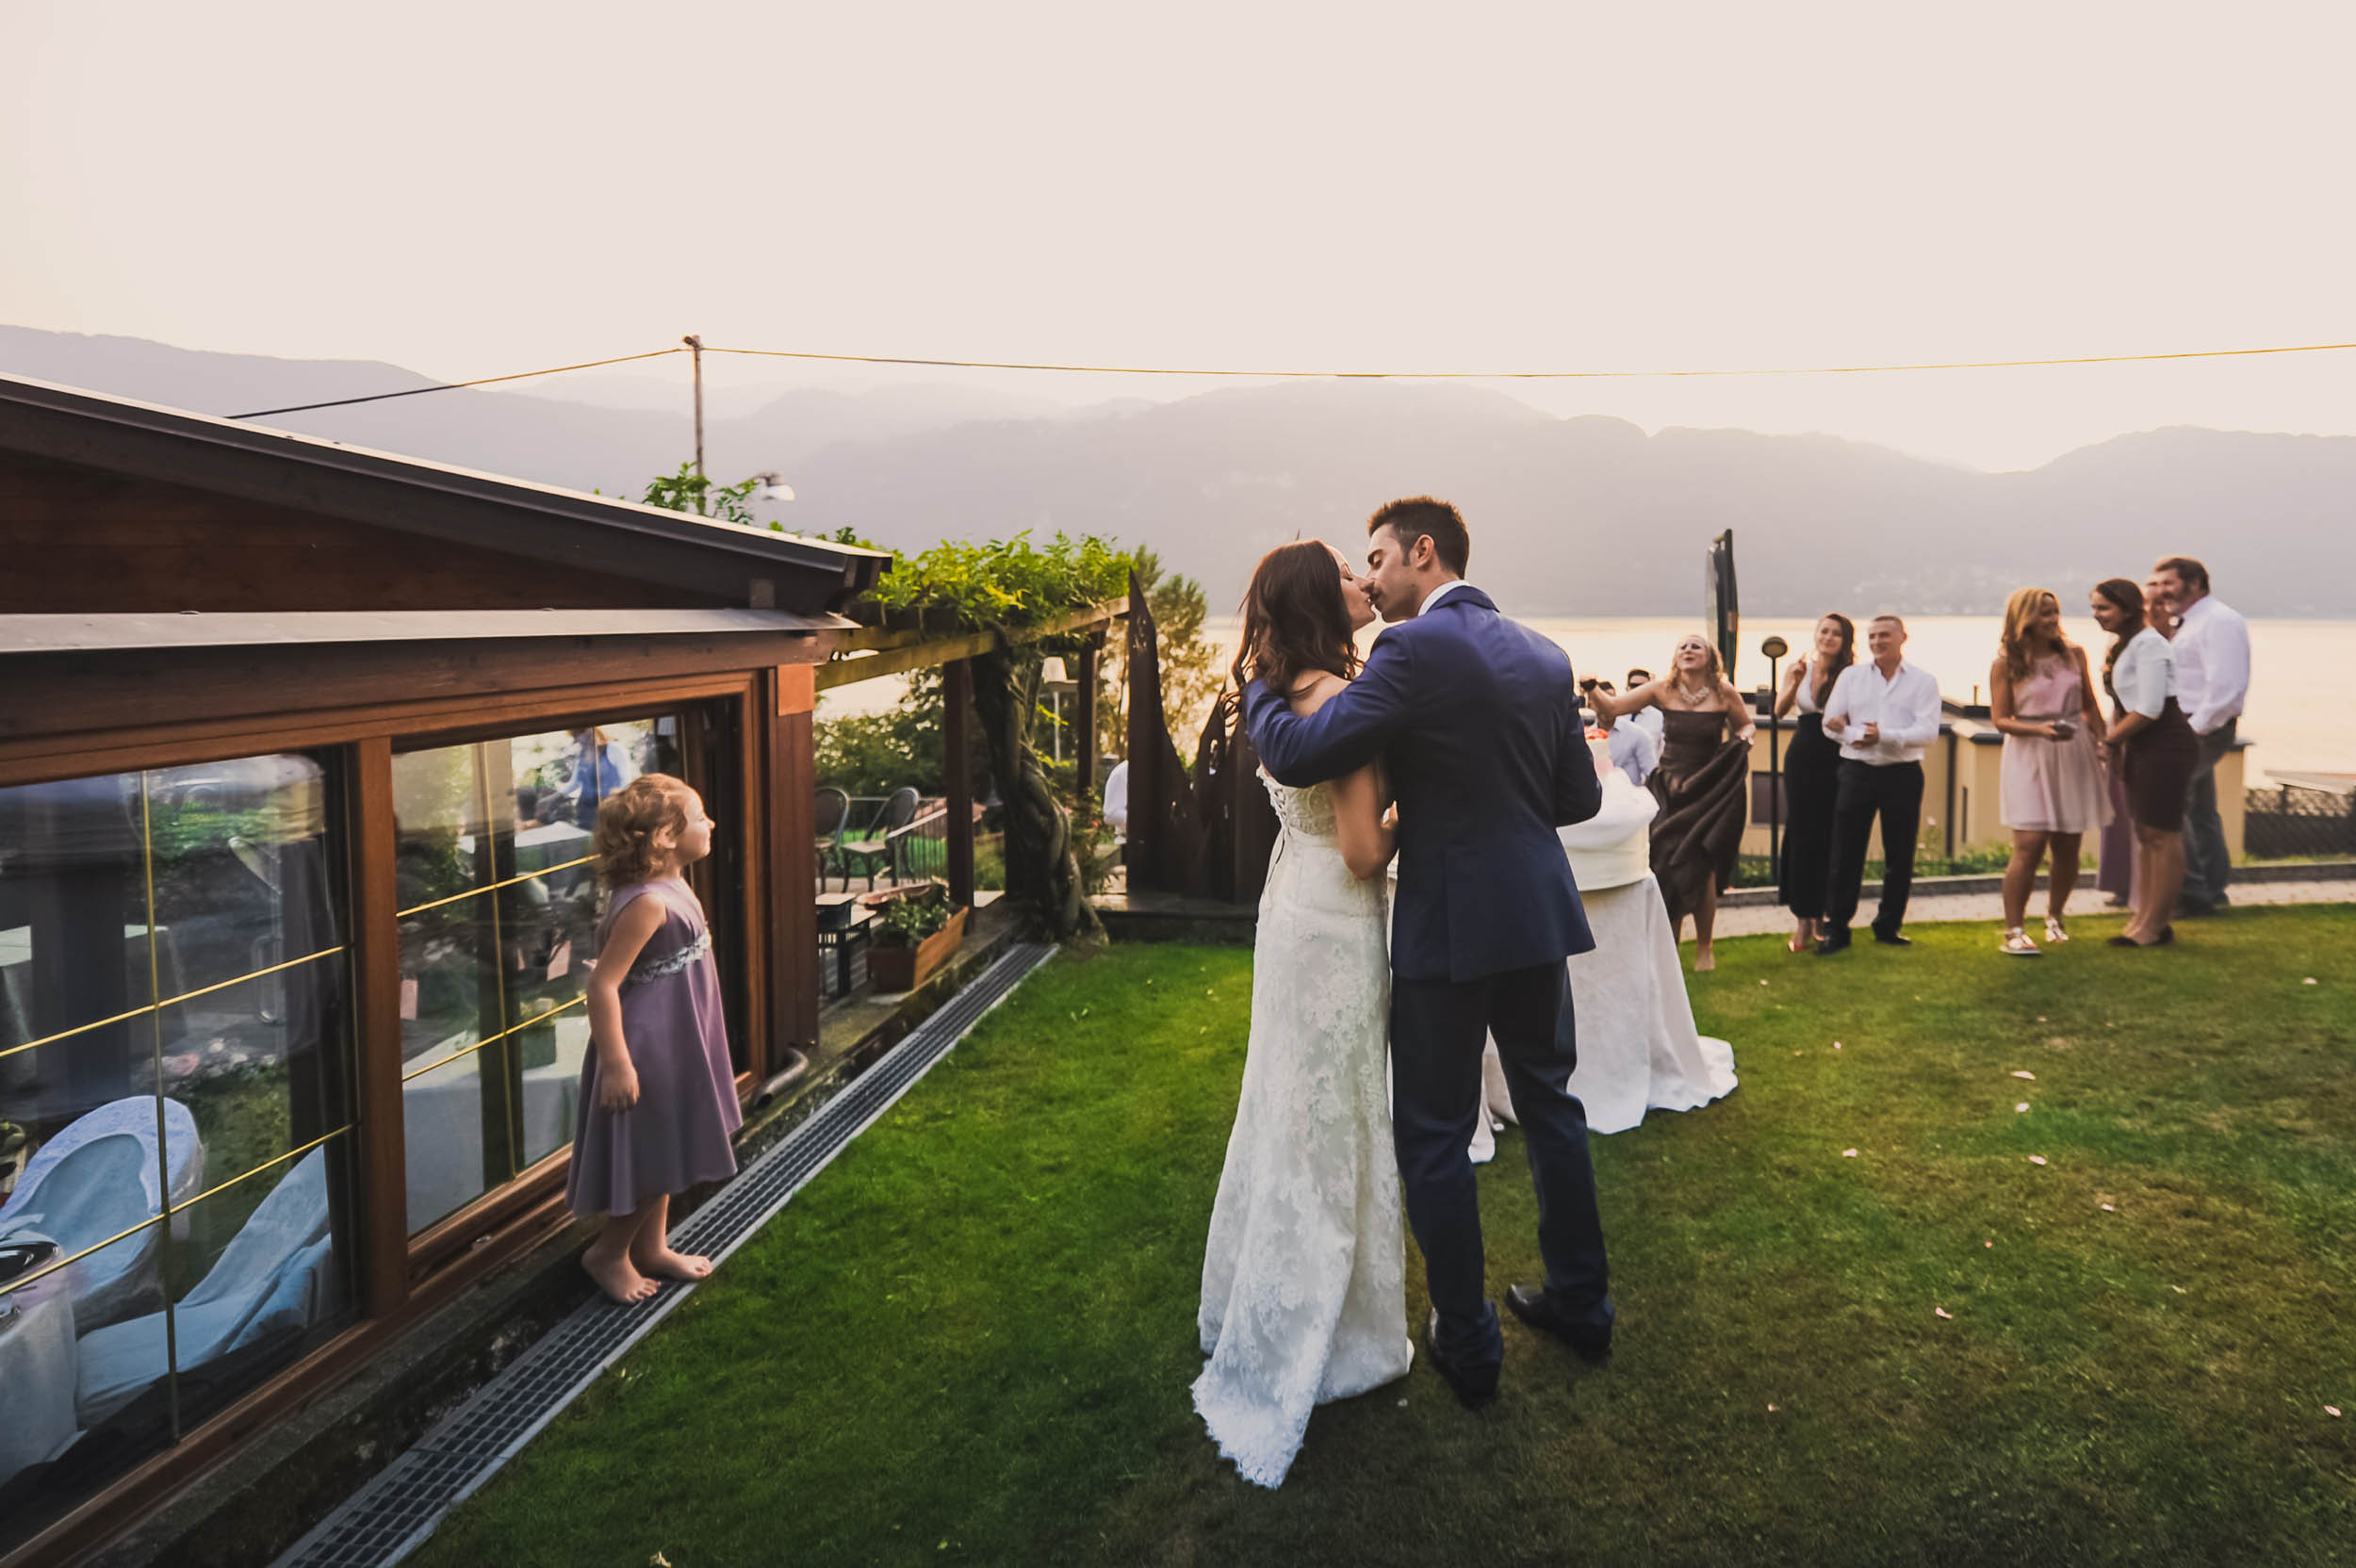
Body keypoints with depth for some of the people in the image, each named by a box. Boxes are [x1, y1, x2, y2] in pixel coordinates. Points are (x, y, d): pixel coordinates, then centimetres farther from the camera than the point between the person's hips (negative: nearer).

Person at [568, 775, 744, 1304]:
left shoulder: (672, 889, 4)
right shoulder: (647, 903, -26)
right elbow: (603, 985, -26)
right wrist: (616, 1064, -26)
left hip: (674, 1048, 10)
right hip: (647, 1051, -10)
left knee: (666, 1156, 21)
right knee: (651, 1161, 5)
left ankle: (652, 1247, 37)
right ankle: (608, 1254, 25)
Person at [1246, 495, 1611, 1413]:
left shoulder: (1416, 650, -16)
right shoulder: (1545, 657, 7)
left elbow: (1298, 755, -20)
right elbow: (1581, 797, 11)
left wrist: (1255, 686, -2)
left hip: (1449, 924, -7)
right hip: (1537, 915, 7)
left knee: (1434, 1135, 7)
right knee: (1550, 1105, 21)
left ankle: (1466, 1343, 19)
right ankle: (1579, 1302, 35)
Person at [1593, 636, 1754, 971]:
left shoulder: (1724, 694, -4)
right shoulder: (1662, 690, -3)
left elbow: (1747, 725, 13)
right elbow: (1613, 707, -6)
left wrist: (1744, 738, -10)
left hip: (1708, 791, -1)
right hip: (1669, 789, 1)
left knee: (1700, 871, -4)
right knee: (1667, 869, -1)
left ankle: (1704, 948, 15)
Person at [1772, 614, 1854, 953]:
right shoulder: (1799, 669, 3)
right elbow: (1780, 710, -9)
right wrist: (1795, 683, -23)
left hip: (1837, 760, -1)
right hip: (1803, 759, 1)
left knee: (1829, 837, 3)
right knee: (1801, 835, 0)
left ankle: (1822, 915, 17)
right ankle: (1803, 919, 4)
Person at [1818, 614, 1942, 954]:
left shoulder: (1923, 681, 4)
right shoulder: (1851, 676, 11)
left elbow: (1928, 731, -8)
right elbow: (1830, 721, 4)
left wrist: (1884, 736, -19)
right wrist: (1853, 736, -15)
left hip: (1902, 775, -1)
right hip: (1856, 771, 1)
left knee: (1900, 856, 6)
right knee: (1845, 854, -1)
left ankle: (1888, 926, 20)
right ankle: (1836, 929, 6)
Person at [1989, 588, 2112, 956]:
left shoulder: (2074, 654, 9)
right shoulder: (2006, 664, -3)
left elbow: (2090, 706, 17)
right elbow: (2000, 720, -5)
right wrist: (2039, 729, -20)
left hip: (2074, 756, 4)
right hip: (2028, 758, -4)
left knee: (2068, 846, 6)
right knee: (2030, 845, -12)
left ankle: (2055, 918, 27)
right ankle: (2012, 932, -7)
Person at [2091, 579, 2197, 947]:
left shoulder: (2148, 644, -16)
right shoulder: (2121, 645, 13)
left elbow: (2149, 709, -20)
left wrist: (2110, 739, -11)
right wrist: (2114, 742, 6)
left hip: (2165, 745, -10)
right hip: (2141, 747, 10)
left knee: (2162, 834, -3)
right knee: (2144, 832, 14)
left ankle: (2154, 926, 4)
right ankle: (2144, 918, 23)